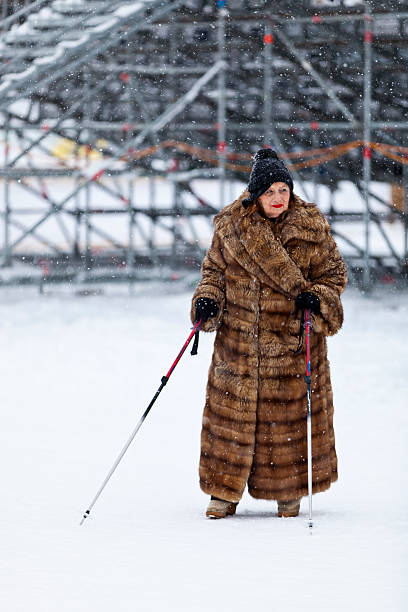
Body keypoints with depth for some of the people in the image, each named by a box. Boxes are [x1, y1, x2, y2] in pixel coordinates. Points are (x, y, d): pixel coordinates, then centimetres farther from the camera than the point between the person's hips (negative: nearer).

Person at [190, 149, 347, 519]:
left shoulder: (311, 227, -2)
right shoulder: (230, 225, 1)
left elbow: (333, 273, 5)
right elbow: (215, 269, 11)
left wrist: (317, 298, -15)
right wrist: (207, 299, -8)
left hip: (293, 341, -1)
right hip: (239, 340, 1)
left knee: (289, 415, 3)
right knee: (230, 412, 1)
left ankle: (289, 492, 19)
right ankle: (225, 492, 13)